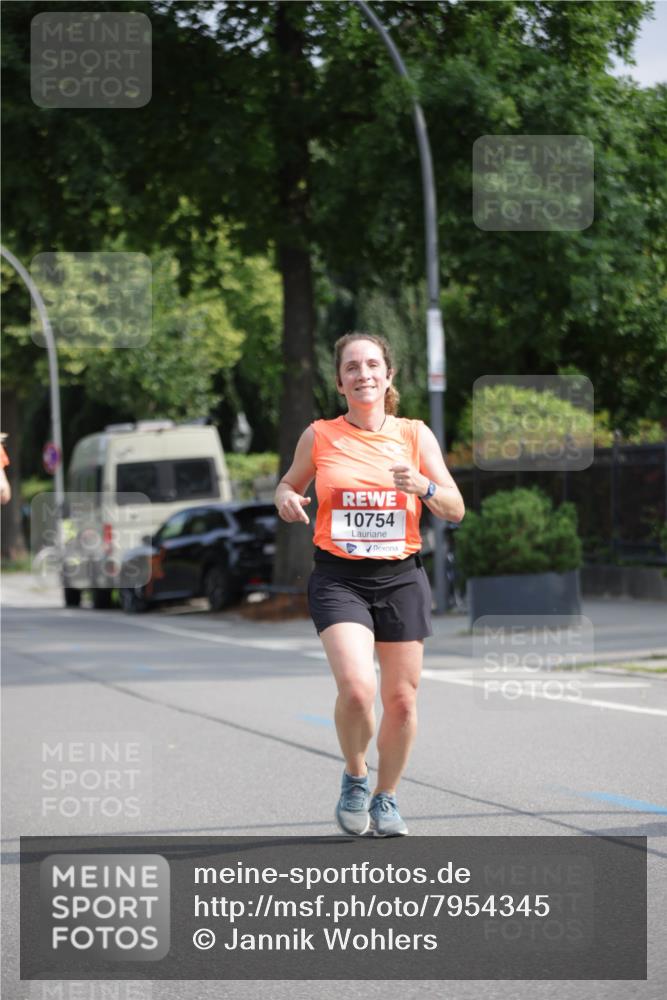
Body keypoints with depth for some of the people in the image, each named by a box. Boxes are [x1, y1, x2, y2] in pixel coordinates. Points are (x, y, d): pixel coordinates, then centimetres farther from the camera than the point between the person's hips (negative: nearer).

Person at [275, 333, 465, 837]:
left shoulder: (415, 435, 3)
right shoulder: (319, 436, 2)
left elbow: (455, 511, 2)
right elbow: (290, 483, 18)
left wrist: (424, 486, -18)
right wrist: (286, 499, -6)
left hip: (401, 578, 2)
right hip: (339, 578, -2)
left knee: (401, 698, 4)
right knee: (356, 687, -21)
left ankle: (386, 798, 26)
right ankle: (355, 777, 7)